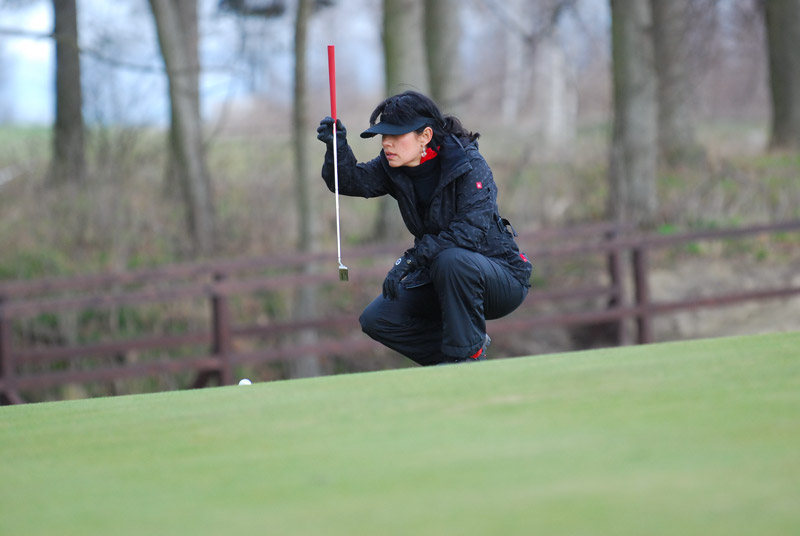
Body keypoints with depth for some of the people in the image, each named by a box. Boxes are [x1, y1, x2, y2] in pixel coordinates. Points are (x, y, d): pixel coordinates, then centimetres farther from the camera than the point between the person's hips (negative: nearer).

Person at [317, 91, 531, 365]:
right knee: (376, 320, -7)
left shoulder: (469, 166, -22)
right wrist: (338, 147, -37)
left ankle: (467, 356, -21)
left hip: (502, 277, -7)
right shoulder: (394, 167, -2)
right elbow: (353, 181, -17)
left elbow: (469, 232, -31)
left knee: (451, 260, -38)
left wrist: (410, 260, -35)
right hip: (441, 275, 7)